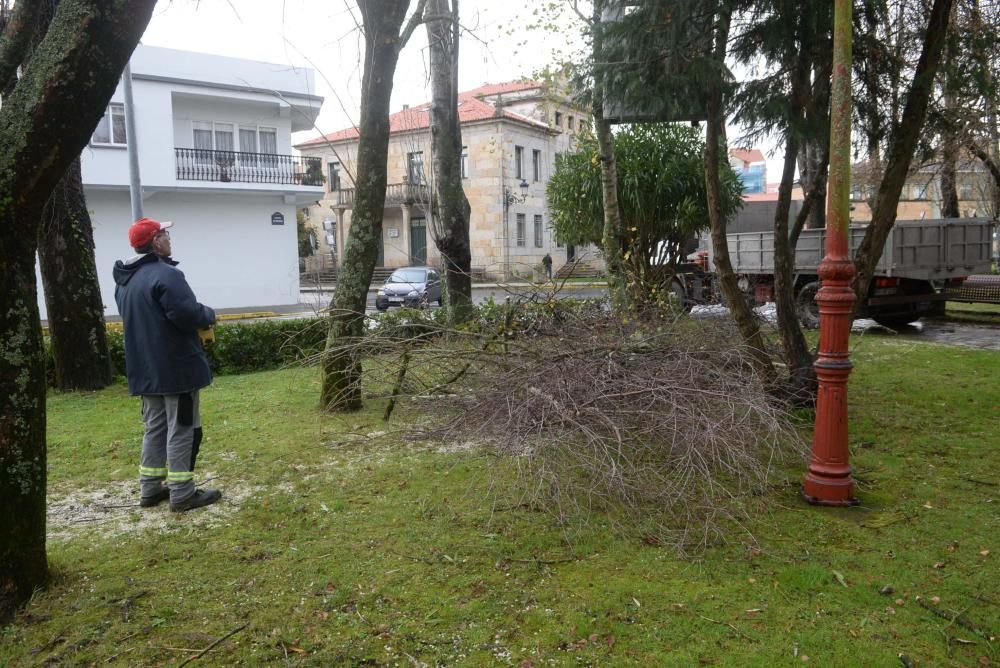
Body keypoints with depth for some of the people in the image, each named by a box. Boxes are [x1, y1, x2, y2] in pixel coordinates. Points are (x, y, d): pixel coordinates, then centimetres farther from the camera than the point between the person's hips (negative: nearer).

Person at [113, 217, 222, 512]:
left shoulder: (125, 280, 12)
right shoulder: (166, 274, -18)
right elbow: (188, 314, -26)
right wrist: (209, 315, -4)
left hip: (145, 369, 9)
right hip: (177, 367, -9)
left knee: (155, 428, 17)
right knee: (182, 431, -1)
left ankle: (150, 489, 23)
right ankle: (182, 494, 4)